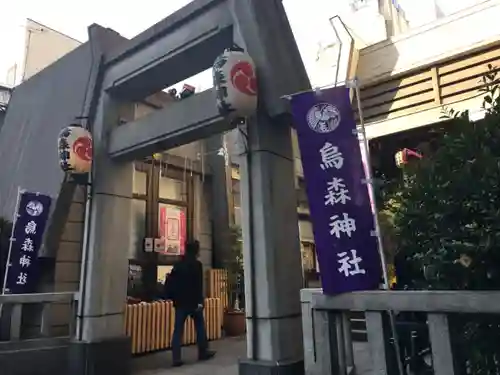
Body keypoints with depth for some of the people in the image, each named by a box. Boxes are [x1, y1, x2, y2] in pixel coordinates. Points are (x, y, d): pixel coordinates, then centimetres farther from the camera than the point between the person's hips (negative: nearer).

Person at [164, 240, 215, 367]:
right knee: (200, 327, 13)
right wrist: (200, 301, -16)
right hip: (193, 301, -4)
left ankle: (176, 358, -1)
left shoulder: (178, 265, 9)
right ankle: (203, 352, 23)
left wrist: (170, 297, 16)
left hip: (180, 301, 4)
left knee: (178, 330, 3)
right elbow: (199, 284, -15)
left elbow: (170, 281, 9)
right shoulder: (197, 264, -8)